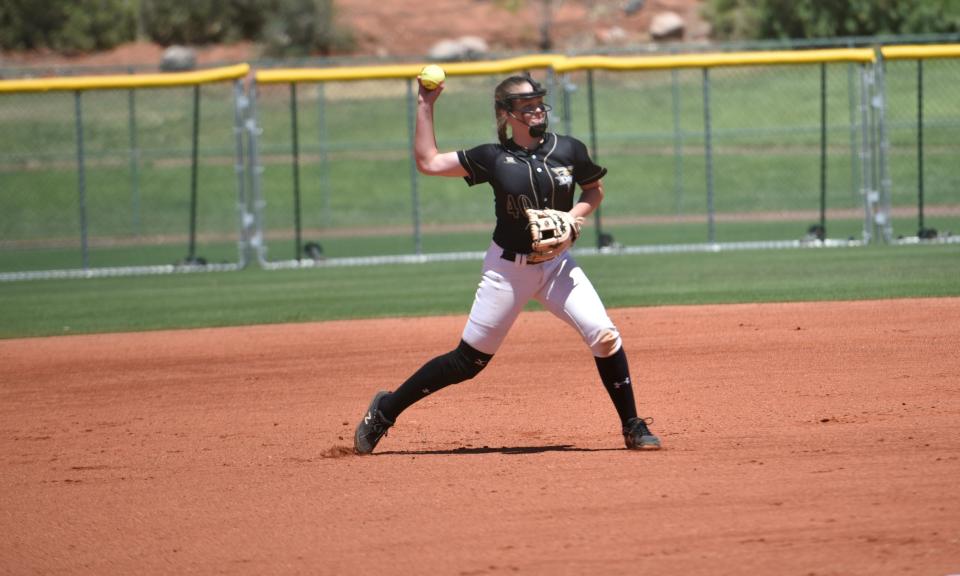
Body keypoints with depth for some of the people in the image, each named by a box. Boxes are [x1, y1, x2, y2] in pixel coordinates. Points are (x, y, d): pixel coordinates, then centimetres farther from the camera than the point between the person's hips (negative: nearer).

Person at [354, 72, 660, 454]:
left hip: (557, 265, 2)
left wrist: (575, 215, -7)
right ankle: (385, 411, 16)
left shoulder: (569, 150, -3)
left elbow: (594, 191, 13)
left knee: (604, 336, -17)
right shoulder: (493, 158, -6)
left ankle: (633, 428, -1)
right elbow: (427, 162, -7)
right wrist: (425, 107, -8)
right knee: (468, 361, 0)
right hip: (507, 268, -2)